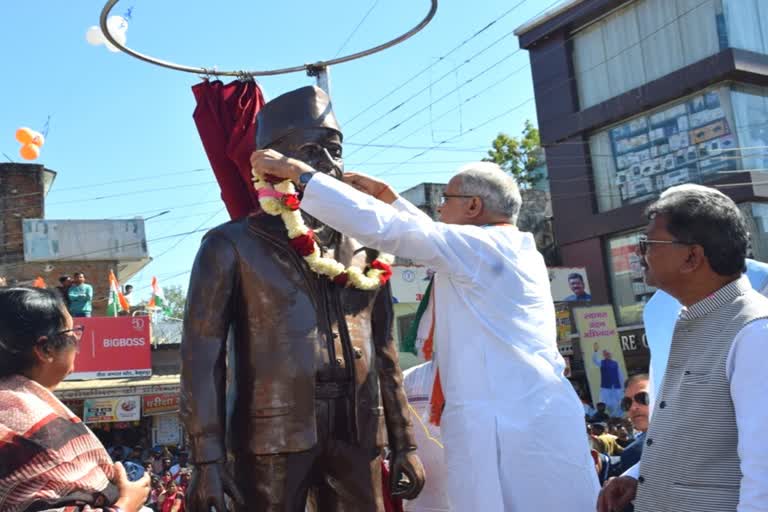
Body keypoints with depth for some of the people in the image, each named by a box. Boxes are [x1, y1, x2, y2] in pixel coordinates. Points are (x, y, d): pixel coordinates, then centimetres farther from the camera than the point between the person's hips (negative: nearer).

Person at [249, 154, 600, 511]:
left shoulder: (480, 245, -8)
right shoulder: (517, 249, 19)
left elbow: (380, 228, -14)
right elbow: (431, 236, 31)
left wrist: (299, 172, -8)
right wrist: (387, 196, 30)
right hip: (539, 422, 9)